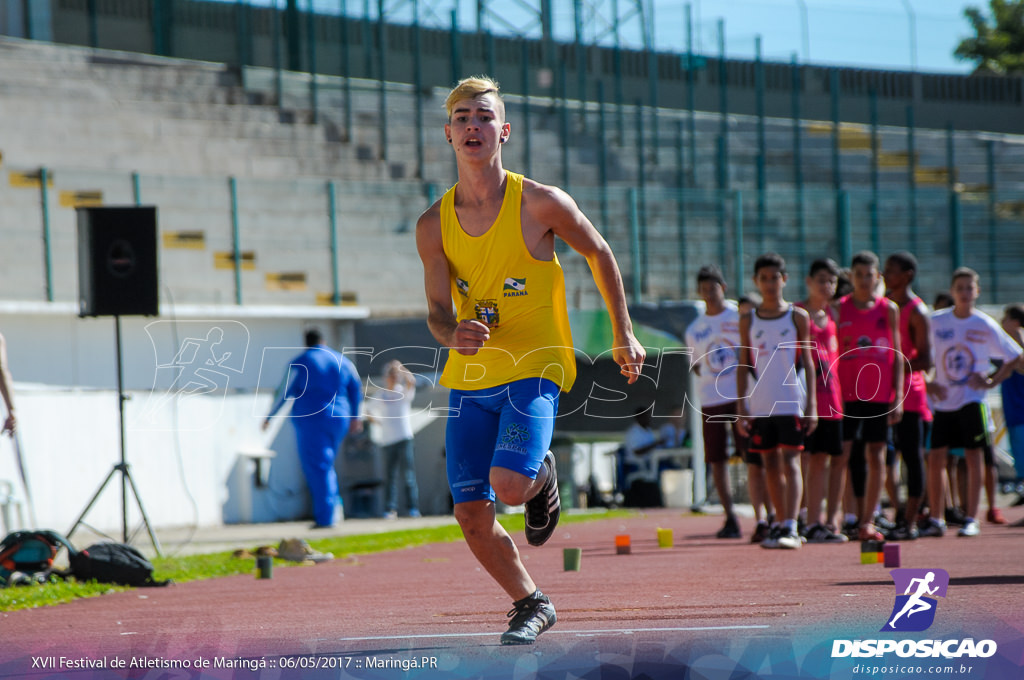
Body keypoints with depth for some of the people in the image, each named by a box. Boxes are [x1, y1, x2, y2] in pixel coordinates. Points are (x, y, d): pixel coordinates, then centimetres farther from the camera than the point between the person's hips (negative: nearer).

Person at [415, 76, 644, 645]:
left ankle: (542, 476, 12)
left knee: (508, 483, -26)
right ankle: (531, 604, 25)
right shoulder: (434, 225, 0)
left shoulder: (541, 204, -8)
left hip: (534, 369, -4)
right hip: (470, 378, 4)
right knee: (472, 517, 0)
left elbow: (600, 254, 7)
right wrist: (454, 334, -25)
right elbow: (438, 311, -1)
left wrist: (624, 336, 11)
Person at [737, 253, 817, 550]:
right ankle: (782, 524, 17)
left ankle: (791, 528, -17)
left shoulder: (797, 316, 3)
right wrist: (741, 407, 3)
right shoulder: (748, 321, 9)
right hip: (760, 403, 3)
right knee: (770, 464, 8)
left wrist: (811, 405, -3)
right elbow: (743, 365, 10)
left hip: (791, 400, -3)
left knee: (790, 462, -10)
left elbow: (808, 362, 3)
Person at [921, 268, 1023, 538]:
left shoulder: (986, 325, -3)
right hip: (943, 401, 2)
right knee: (935, 459, 0)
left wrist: (992, 381, -5)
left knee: (974, 457, -2)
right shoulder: (936, 322, 1)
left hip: (972, 401, -2)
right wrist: (928, 384, -1)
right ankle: (935, 520, 9)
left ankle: (971, 520, 4)